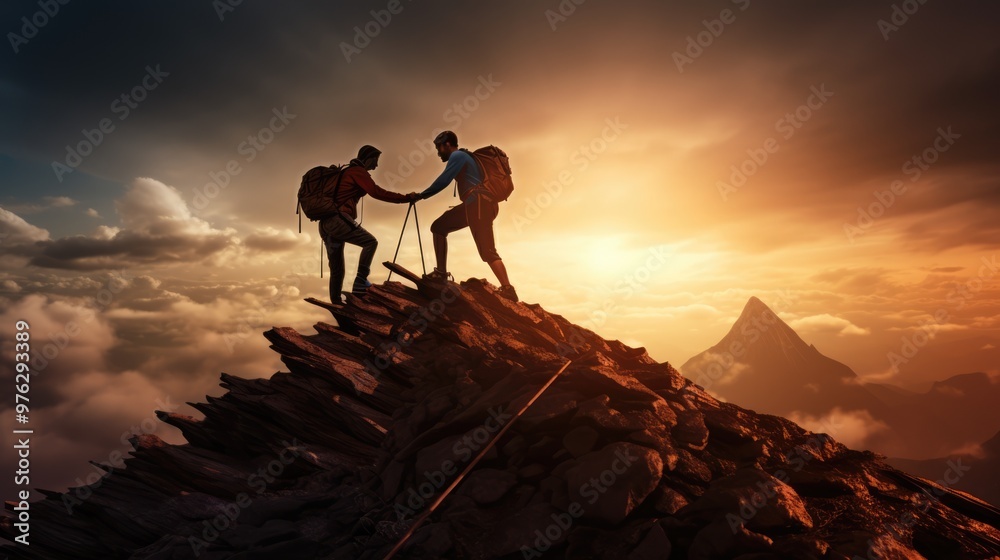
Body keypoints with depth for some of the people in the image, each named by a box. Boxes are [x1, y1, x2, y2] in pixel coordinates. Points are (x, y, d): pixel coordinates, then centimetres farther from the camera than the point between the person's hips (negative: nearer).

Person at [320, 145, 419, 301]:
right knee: (370, 242, -9)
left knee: (336, 269, 12)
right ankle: (360, 282, -18)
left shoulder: (346, 172, 28)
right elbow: (377, 193, -14)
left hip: (325, 223, 10)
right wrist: (406, 198, -12)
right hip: (338, 219, -9)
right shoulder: (357, 171, -1)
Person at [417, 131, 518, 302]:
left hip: (478, 202, -10)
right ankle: (441, 272, 5)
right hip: (477, 203, 10)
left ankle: (508, 289, -19)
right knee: (438, 227, 12)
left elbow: (443, 181, -6)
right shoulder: (462, 156, 29)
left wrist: (421, 195, 3)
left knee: (487, 251, -15)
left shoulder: (457, 156, 0)